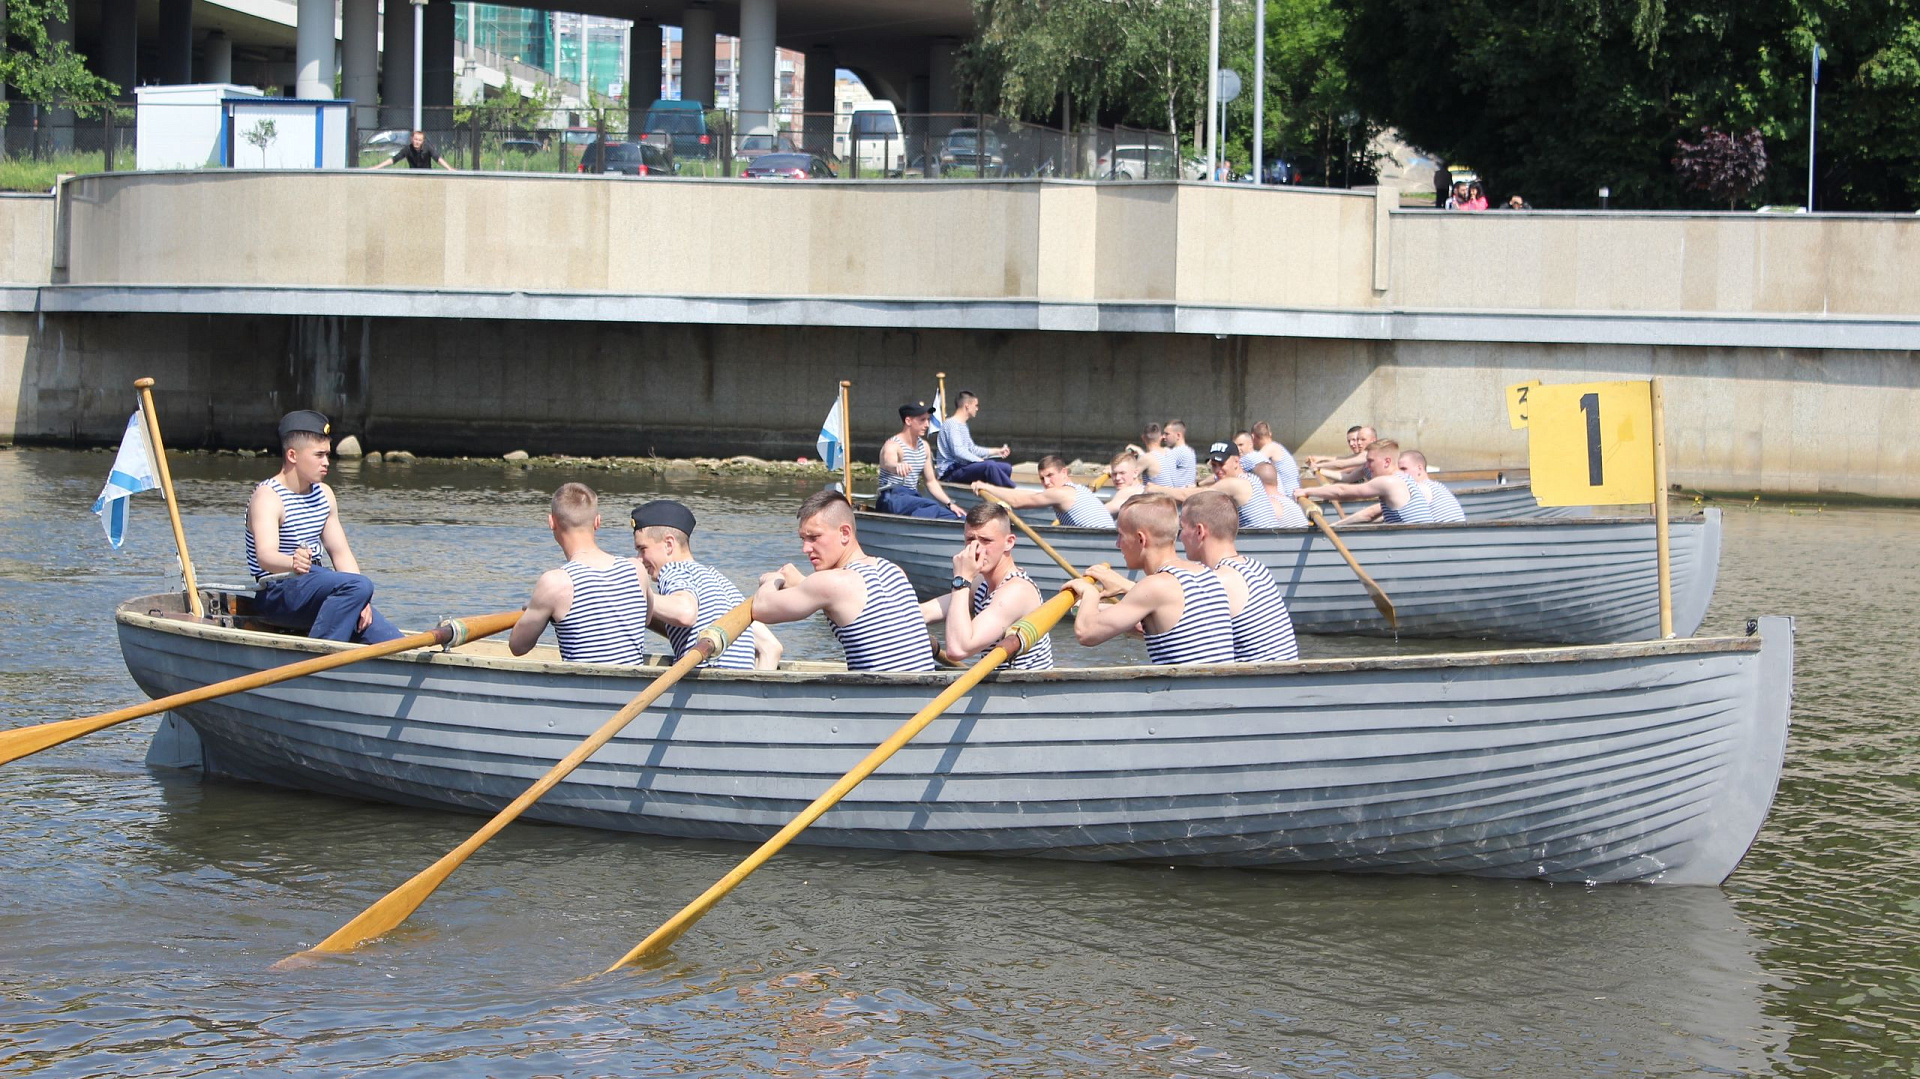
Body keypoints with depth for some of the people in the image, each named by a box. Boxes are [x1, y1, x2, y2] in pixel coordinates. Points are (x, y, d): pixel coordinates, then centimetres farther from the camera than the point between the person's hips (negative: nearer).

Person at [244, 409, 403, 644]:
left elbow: (340, 552, 9)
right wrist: (292, 563, -53)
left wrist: (359, 601, -7)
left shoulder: (324, 494, 12)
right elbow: (265, 556, -30)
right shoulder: (267, 497, -14)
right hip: (276, 597, -8)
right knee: (359, 585, -32)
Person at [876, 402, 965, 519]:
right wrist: (898, 465, -63)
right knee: (931, 507, -38)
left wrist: (950, 504, 8)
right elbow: (888, 462, -37)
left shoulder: (924, 446, 15)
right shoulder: (893, 445, -11)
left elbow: (931, 482, 22)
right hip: (891, 499, -8)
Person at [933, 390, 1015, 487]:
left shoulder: (963, 425, 20)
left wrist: (997, 452, 28)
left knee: (1006, 468, 0)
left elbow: (971, 449, 29)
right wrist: (980, 460, -22)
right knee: (990, 465, -31)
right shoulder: (951, 424, -11)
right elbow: (958, 451, -22)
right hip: (951, 472, -10)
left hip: (963, 466, 10)